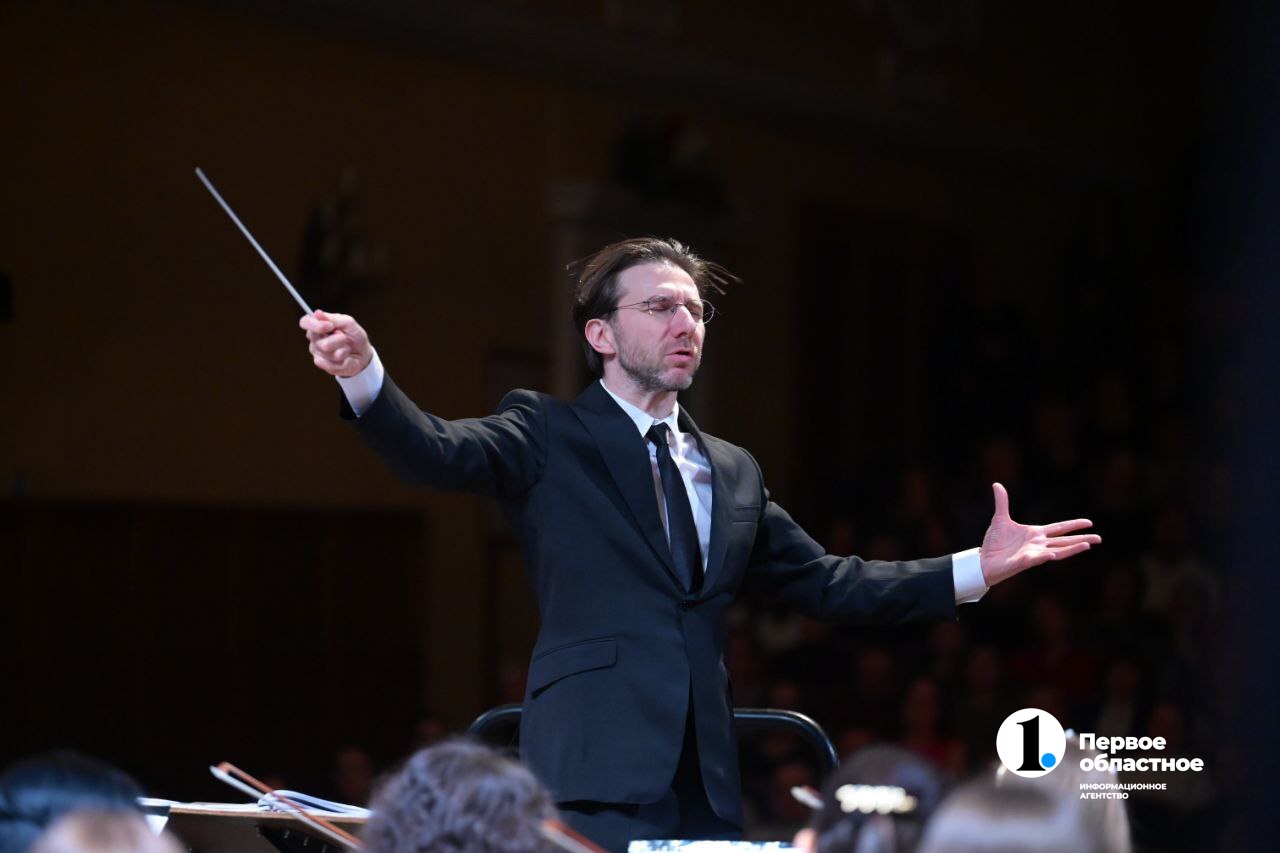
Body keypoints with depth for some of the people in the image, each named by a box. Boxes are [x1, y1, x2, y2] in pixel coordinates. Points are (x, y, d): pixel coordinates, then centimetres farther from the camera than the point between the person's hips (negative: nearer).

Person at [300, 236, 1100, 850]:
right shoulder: (548, 437, 4)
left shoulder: (733, 472, 21)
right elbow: (436, 453, -12)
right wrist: (364, 375, -33)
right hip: (599, 774, -6)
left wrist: (977, 569, 16)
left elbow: (824, 582, 23)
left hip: (706, 785, 6)